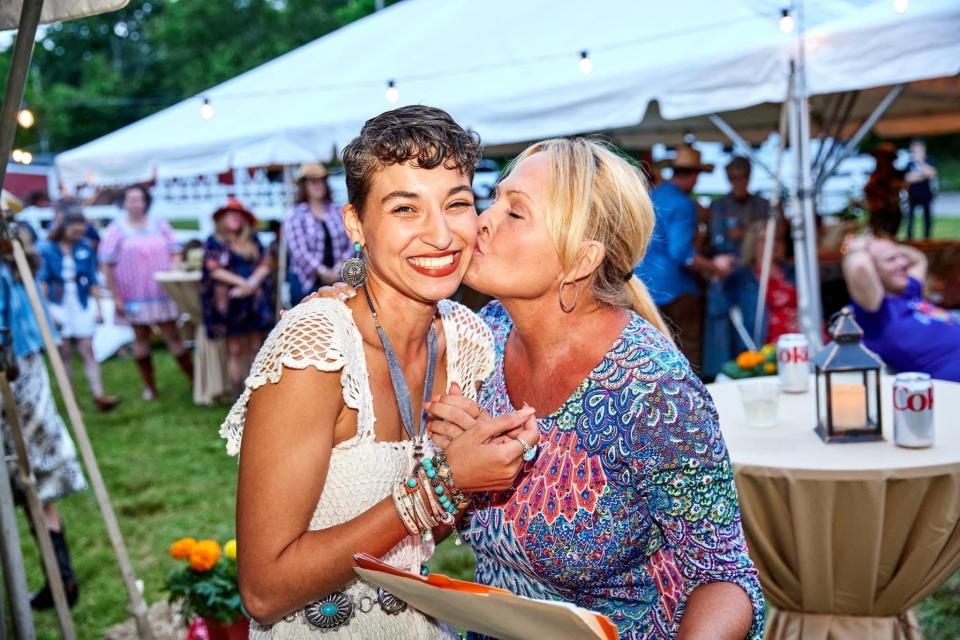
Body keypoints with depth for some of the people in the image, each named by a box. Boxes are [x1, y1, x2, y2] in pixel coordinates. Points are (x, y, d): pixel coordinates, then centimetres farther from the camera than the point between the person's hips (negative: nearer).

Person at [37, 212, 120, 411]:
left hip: (83, 306, 2)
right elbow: (42, 282, -5)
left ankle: (99, 396, -7)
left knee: (88, 351, -1)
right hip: (58, 306, -1)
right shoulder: (46, 249, -6)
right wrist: (47, 310, -11)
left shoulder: (85, 247, -1)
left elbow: (93, 280, 5)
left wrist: (98, 307, 4)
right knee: (64, 355, 3)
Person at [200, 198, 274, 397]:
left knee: (256, 347, 2)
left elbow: (265, 265, 6)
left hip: (255, 300, 3)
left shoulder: (252, 240, 14)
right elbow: (214, 270, -5)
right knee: (235, 349, -2)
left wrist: (252, 283, -11)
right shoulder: (214, 242, 5)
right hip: (228, 302, -3)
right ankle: (238, 394, 1)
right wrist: (242, 282, -11)